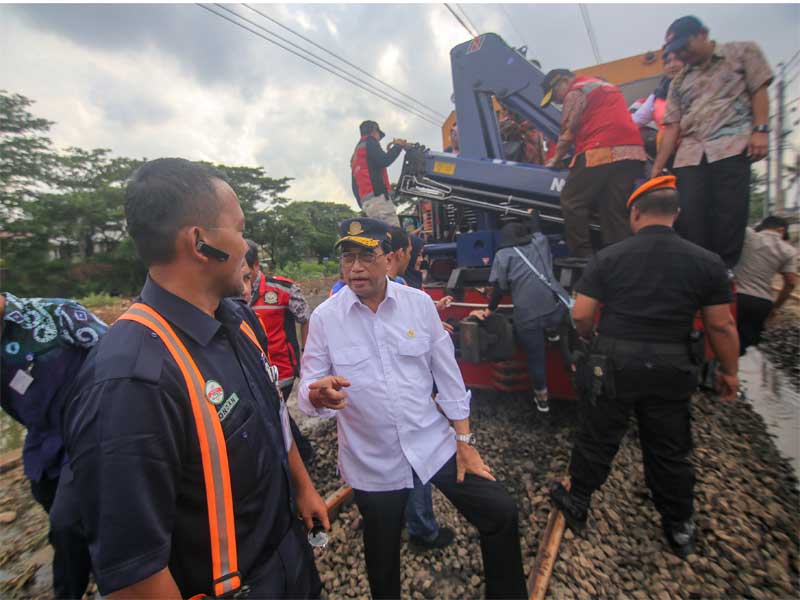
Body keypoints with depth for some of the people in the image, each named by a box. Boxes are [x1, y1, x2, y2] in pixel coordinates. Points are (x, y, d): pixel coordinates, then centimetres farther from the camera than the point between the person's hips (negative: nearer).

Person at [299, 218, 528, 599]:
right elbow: (308, 391, -8)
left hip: (433, 445, 1)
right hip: (372, 462, -1)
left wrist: (465, 440, 1)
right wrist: (319, 394, -33)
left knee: (501, 514, 4)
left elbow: (447, 374, -1)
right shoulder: (324, 318, -9)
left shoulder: (419, 303, -5)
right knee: (382, 556, 18)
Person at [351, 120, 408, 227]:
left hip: (365, 201, 9)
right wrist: (397, 146, 3)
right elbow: (383, 161, -9)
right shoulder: (369, 142, 6)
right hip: (377, 195, -9)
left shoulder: (356, 153, 33)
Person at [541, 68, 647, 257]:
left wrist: (555, 158, 14)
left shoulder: (576, 91, 5)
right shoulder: (607, 86, 32)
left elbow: (567, 131, 2)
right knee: (616, 210, 5)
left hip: (601, 152, -8)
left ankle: (582, 255, -8)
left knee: (572, 203, -3)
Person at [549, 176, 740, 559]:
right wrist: (728, 371, 14)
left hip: (611, 365, -2)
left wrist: (590, 338, 12)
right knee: (669, 450, 18)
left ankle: (577, 505, 32)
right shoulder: (707, 262, -2)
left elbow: (581, 314, -9)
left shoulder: (608, 257, -7)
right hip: (672, 369, 2)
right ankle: (679, 529, 36)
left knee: (596, 441, 14)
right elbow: (721, 326, 1)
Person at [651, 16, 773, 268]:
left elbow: (759, 91, 7)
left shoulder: (743, 52, 17)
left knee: (729, 217, -11)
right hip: (690, 155, 3)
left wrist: (760, 130, -9)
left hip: (733, 147, -3)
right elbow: (672, 126, 14)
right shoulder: (679, 81, 23)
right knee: (688, 223, -10)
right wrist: (657, 167, 4)